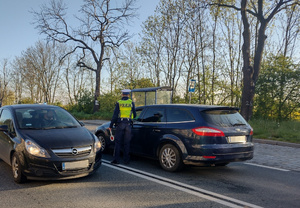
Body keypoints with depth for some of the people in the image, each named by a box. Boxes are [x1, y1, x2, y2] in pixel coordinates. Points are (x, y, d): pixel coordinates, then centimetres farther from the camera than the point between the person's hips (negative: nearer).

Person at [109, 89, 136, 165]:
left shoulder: (118, 103, 1)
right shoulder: (131, 102, 4)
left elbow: (115, 115, -3)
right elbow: (134, 115, 10)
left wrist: (111, 125, 2)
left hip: (120, 124, -1)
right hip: (128, 124, 1)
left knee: (118, 142, 4)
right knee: (127, 143, 7)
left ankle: (116, 160, 3)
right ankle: (126, 160, 10)